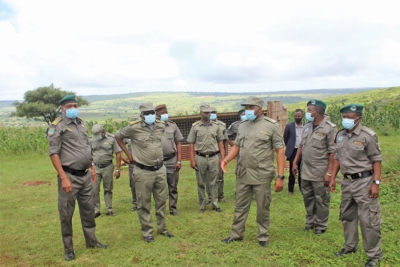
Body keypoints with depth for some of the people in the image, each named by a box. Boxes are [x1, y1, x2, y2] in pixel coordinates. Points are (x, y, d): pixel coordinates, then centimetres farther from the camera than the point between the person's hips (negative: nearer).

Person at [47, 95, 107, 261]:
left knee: (88, 209, 16)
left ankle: (91, 241, 31)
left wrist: (92, 168, 17)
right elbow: (53, 153, -15)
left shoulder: (81, 124, 13)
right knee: (66, 213, 4)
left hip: (85, 175, 7)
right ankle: (68, 249, 18)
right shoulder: (57, 127, -9)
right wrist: (63, 178, -20)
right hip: (69, 176, -7)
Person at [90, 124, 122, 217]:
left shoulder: (111, 139, -6)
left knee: (108, 189, 7)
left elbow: (118, 154, -4)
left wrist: (118, 169, -6)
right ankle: (96, 210, 13)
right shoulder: (91, 140, 3)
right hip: (95, 168, 2)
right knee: (94, 190, 1)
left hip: (107, 167, -2)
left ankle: (109, 209, 17)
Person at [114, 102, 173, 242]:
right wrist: (128, 153, 2)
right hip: (143, 172, -4)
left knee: (161, 201, 14)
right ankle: (147, 232, 18)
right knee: (144, 204, 5)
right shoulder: (134, 127, -12)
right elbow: (117, 136, 4)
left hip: (160, 169, 5)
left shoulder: (161, 126, 2)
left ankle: (162, 228, 29)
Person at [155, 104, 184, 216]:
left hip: (172, 161, 1)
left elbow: (178, 144, 6)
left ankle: (173, 208, 19)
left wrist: (179, 161, 0)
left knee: (173, 187, 7)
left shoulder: (173, 125, 5)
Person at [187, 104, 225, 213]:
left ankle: (215, 204, 16)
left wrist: (222, 157, 3)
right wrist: (192, 159, -6)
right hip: (200, 158, -1)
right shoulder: (195, 126, 0)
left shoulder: (216, 125, 5)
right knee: (201, 183, 8)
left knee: (213, 183, 8)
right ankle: (202, 205, 19)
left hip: (214, 158, 1)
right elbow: (191, 143, 0)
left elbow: (220, 142, 9)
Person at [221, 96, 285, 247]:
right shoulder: (243, 125, 10)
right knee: (240, 206, 14)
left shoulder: (272, 125, -6)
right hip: (243, 174, 5)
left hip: (262, 175, -5)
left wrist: (280, 177, -12)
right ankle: (236, 234, 28)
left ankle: (263, 236, 26)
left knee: (263, 208, 9)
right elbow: (237, 146, 17)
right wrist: (226, 159, -3)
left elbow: (280, 151, -7)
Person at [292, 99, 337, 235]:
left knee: (321, 199, 6)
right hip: (305, 170, 7)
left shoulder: (329, 128, -13)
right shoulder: (307, 127, 9)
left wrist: (329, 172, -17)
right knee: (307, 197, 16)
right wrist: (295, 162, 14)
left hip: (320, 172, -6)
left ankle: (321, 225, 22)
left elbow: (333, 152, -14)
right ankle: (310, 221, 33)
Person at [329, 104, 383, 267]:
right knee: (347, 216, 18)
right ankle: (350, 246, 35)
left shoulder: (368, 136, -12)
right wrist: (333, 178, 11)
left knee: (368, 219, -2)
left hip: (364, 182, -7)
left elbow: (376, 160, -11)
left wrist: (376, 183, -16)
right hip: (347, 181, 7)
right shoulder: (340, 135, 7)